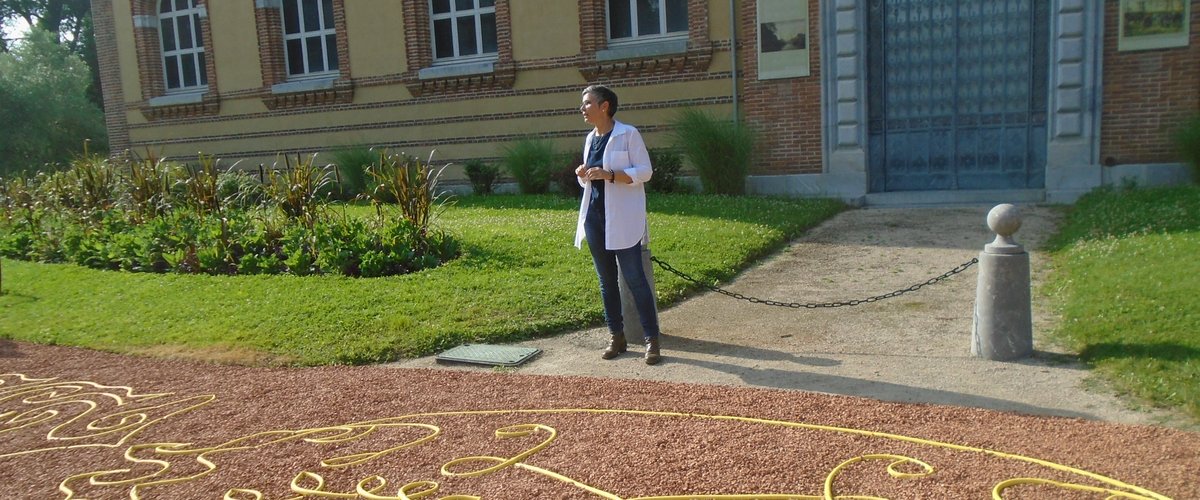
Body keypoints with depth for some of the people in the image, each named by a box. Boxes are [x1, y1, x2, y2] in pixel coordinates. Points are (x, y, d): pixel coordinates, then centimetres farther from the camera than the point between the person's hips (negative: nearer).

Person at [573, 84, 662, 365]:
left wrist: (610, 175, -21)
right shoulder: (590, 138, 14)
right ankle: (616, 337, 19)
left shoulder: (628, 134, -6)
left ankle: (652, 340, 0)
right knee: (606, 281, 10)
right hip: (595, 217, 7)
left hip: (622, 220, -7)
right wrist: (583, 175, -2)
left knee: (634, 279, -7)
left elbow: (645, 171, -10)